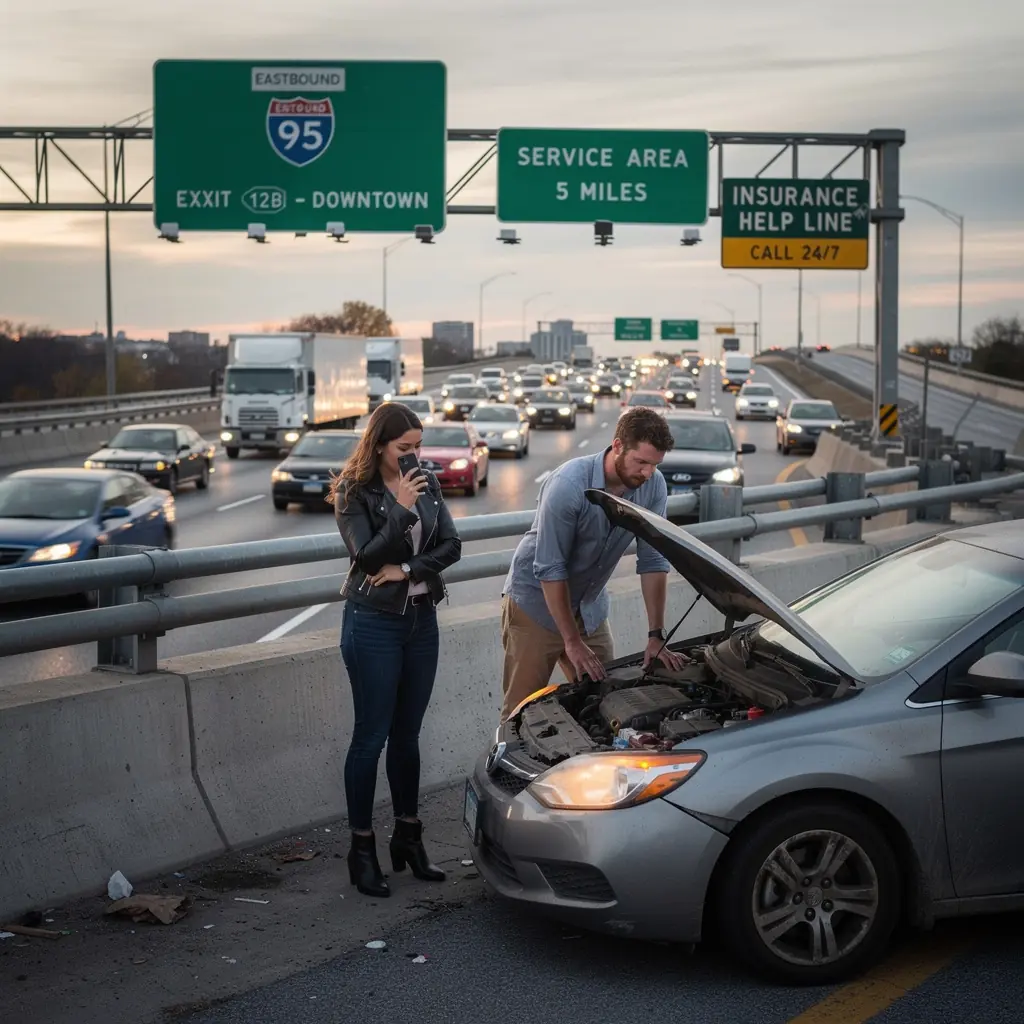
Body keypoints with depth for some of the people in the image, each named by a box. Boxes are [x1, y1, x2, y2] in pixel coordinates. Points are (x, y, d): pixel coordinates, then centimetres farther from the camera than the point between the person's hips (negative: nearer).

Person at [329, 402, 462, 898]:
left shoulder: (426, 484, 7)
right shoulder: (353, 493, -8)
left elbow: (450, 545, 2)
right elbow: (367, 556, -16)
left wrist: (407, 569, -12)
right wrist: (402, 509, -20)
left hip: (421, 619, 5)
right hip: (374, 623, -5)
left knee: (407, 734, 12)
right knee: (371, 735, -1)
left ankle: (408, 839, 22)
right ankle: (362, 848, 6)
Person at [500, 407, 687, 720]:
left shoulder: (653, 486, -11)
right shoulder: (569, 484, -27)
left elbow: (653, 561, -6)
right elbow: (550, 569, -24)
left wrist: (656, 636, -11)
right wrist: (572, 642, -21)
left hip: (590, 606, 5)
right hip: (536, 602, -5)